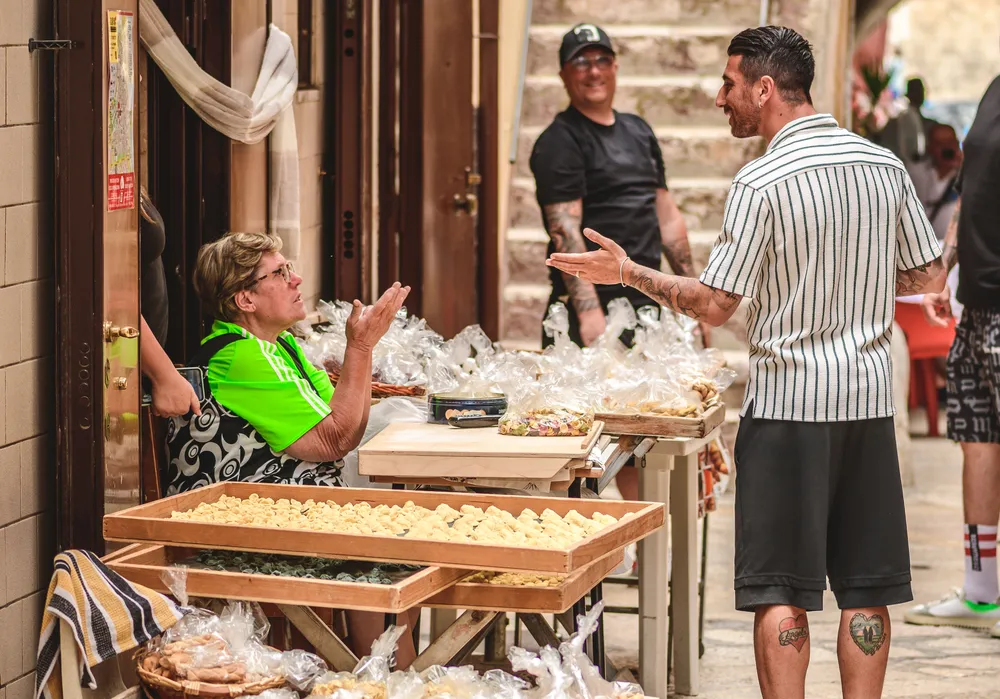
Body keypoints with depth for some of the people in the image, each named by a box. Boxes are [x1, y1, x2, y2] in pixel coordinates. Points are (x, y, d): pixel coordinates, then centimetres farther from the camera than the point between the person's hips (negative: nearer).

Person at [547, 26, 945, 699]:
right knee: (866, 590, 9)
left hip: (787, 402, -5)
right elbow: (930, 276, 11)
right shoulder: (885, 165, 4)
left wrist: (629, 273, 0)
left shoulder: (762, 182, -12)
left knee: (780, 591, 1)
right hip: (869, 398, 5)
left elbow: (715, 304, -11)